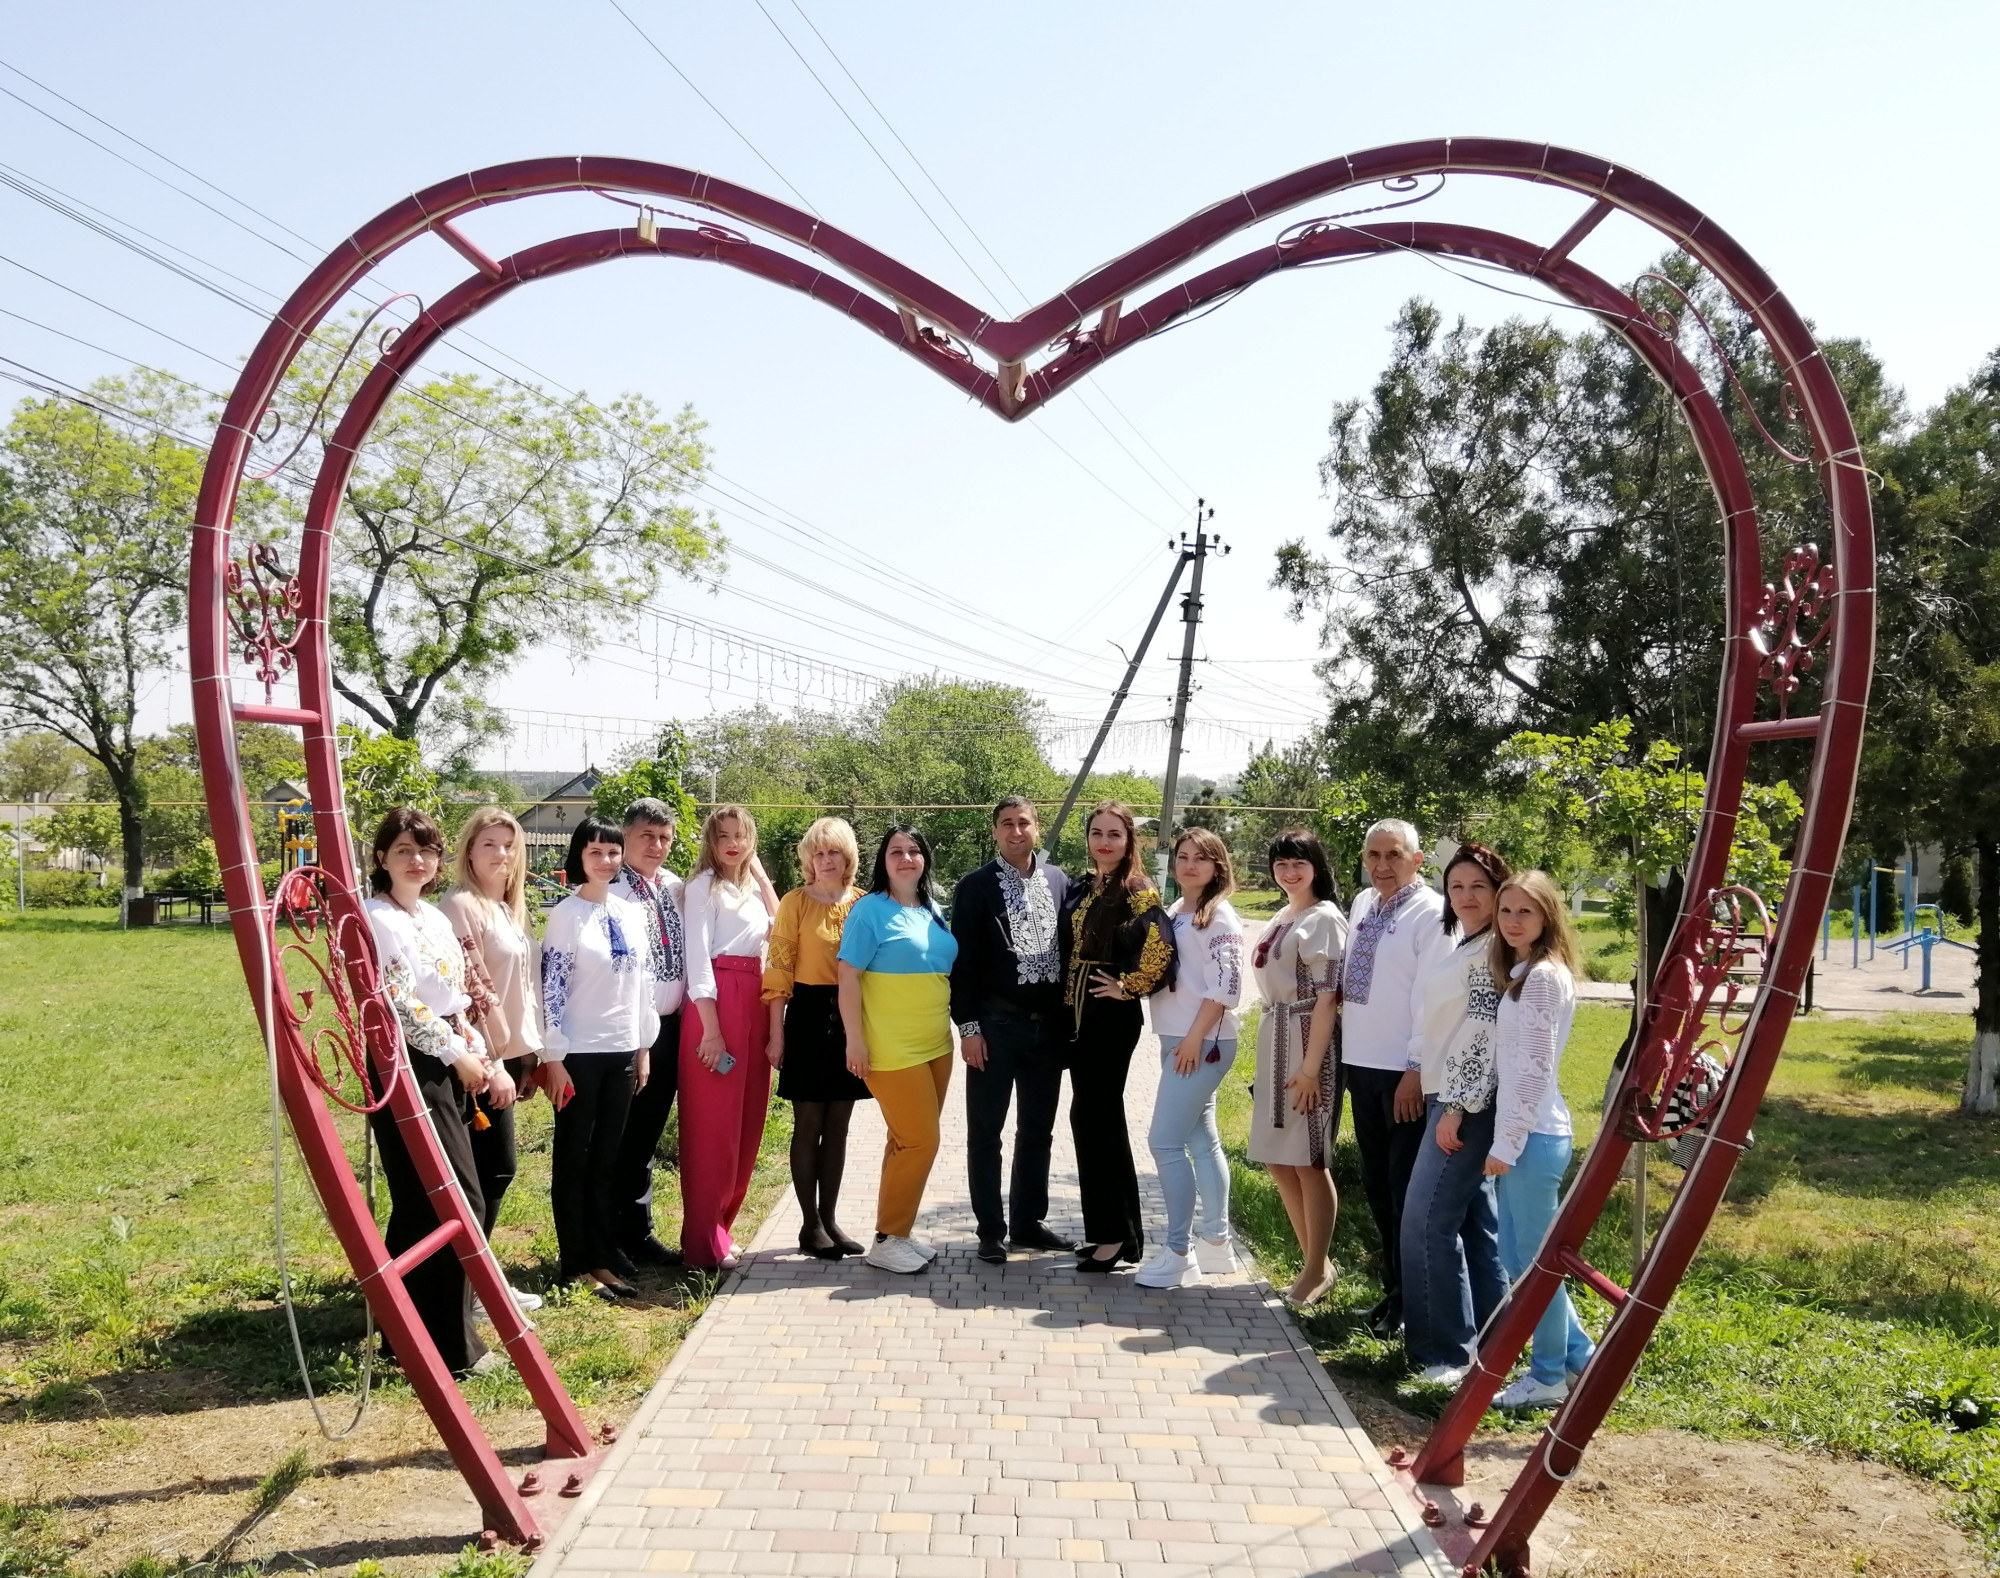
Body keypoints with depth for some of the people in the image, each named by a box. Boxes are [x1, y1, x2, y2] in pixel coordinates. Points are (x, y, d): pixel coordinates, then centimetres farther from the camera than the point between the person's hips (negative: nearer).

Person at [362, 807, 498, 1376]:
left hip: (448, 1067, 9)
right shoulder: (376, 919, -11)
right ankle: (453, 1345, 1)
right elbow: (400, 1003, -17)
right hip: (408, 1067, -9)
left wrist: (478, 1054, 4)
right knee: (460, 1203, -8)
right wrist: (456, 1054, -12)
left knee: (419, 1205, 15)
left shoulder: (436, 919, 15)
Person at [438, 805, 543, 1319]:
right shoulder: (461, 906, -13)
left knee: (492, 1170, 11)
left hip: (511, 1052, 8)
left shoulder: (510, 909, 15)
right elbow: (467, 991, -18)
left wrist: (528, 1056, 17)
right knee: (495, 1169, -4)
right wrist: (490, 1065, -20)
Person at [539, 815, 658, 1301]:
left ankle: (604, 1255, 20)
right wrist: (552, 1058, -13)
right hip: (579, 1052, -5)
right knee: (573, 1158, 5)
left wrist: (644, 1048, 11)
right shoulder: (566, 914, -8)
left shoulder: (632, 913, 8)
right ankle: (577, 1264, 13)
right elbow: (551, 989, -11)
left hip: (622, 1050, 5)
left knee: (608, 1157, 11)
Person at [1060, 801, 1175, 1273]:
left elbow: (1162, 947, -25)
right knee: (1104, 1116, 13)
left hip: (1113, 1017, -8)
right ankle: (1123, 1230, 23)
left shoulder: (1136, 891, -12)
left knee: (1090, 1115, -6)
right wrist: (1069, 999, 10)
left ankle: (1111, 1234, 5)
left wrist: (1127, 986, -15)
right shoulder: (1080, 889, 11)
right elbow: (1069, 948, 19)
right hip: (1080, 1016, 8)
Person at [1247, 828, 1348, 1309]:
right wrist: (1269, 1056, 17)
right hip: (1273, 1040, 9)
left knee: (1309, 1161, -1)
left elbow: (1327, 997, -15)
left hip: (1308, 1041, -9)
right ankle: (1314, 1260, 24)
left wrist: (1311, 1066, -19)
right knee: (1277, 1159, 12)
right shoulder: (1281, 918, 15)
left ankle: (1317, 1269, 13)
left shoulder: (1324, 919, -10)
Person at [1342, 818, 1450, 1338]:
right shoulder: (1362, 905, 11)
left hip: (1405, 1071, -7)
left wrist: (1417, 1069, -17)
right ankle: (1392, 1286, 30)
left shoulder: (1431, 913, -12)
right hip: (1361, 1063, 7)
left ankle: (1409, 1301, 15)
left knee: (1406, 1189, 1)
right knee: (1376, 1183, 16)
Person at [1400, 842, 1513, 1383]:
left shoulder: (1495, 951, -15)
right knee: (1474, 1216, 14)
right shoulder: (1463, 945, 14)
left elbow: (1489, 1034, -20)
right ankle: (1488, 1332, 23)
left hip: (1469, 1103, -10)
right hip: (1448, 1097, 10)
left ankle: (1446, 1347, -1)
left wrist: (1457, 1108, -21)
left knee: (1428, 1217, -9)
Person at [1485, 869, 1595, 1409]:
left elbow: (1535, 1069, -18)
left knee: (1535, 1256, 2)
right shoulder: (1522, 973, 14)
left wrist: (1505, 1143, -17)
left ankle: (1550, 1376, 16)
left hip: (1534, 1135, -10)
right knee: (1516, 1254, 16)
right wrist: (1504, 1138, 14)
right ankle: (1577, 1352, 29)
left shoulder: (1543, 976, -15)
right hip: (1521, 1132, 10)